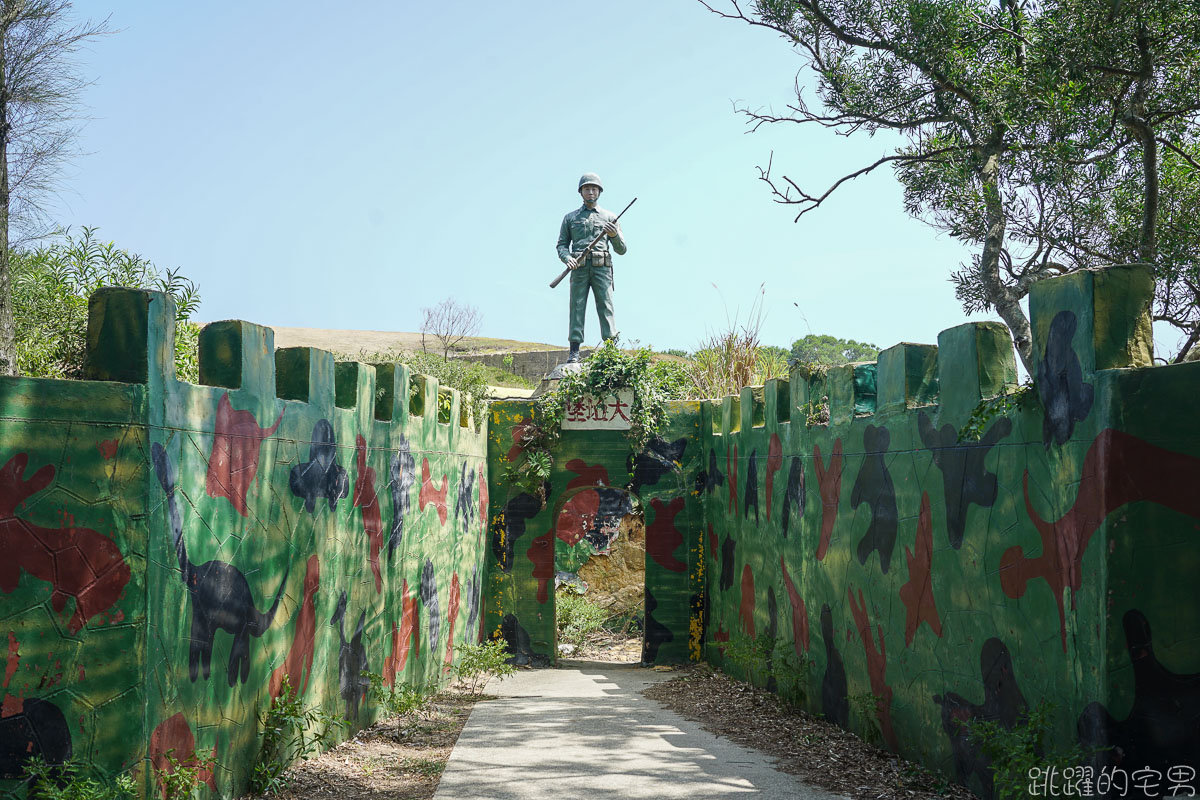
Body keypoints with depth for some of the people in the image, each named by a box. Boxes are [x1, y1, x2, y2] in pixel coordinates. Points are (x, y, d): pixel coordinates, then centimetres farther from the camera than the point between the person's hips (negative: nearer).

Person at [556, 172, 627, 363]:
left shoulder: (609, 217, 15)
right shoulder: (570, 218, 16)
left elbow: (621, 250, 12)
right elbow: (562, 244, 12)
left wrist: (614, 235, -8)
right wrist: (568, 258, -9)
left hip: (602, 268, -1)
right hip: (579, 268, 1)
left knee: (605, 306, -7)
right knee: (576, 307, -3)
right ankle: (574, 351, -3)